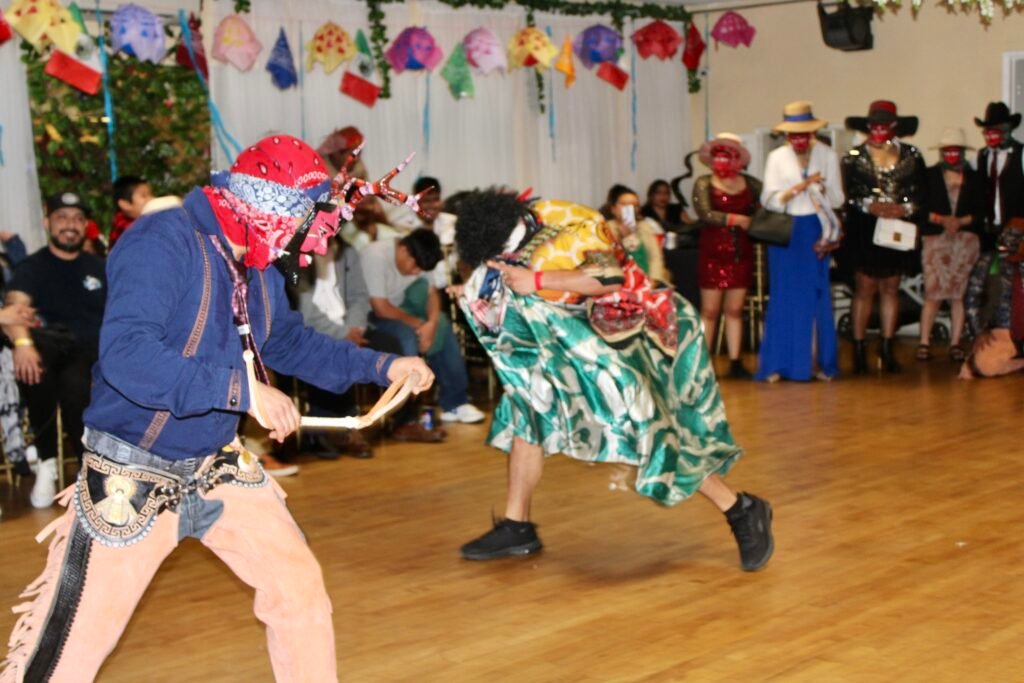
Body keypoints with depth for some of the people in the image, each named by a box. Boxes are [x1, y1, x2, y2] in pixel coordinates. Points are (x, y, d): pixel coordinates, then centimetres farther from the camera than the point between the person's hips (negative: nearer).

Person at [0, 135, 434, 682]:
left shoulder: (259, 269, 4)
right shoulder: (160, 243, -23)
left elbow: (291, 343, 22)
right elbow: (127, 355, -35)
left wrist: (381, 366, 13)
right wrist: (244, 391, -34)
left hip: (218, 468, 8)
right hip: (132, 475, -7)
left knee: (300, 586, 9)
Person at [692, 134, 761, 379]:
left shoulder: (751, 184, 6)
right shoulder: (704, 183, 0)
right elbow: (705, 214, -13)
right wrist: (736, 219, -14)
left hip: (741, 253, 2)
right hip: (713, 252, -2)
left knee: (735, 310, 7)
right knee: (710, 310, 1)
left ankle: (735, 362, 12)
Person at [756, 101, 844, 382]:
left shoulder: (828, 156, 3)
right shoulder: (776, 158, 2)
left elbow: (838, 199, 0)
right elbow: (769, 200, -7)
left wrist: (819, 187, -17)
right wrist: (801, 186, -17)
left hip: (815, 231, 0)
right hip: (785, 233, 0)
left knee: (817, 296, 2)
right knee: (784, 296, 0)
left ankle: (818, 361, 8)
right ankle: (778, 363, 2)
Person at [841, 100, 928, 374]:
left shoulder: (912, 156, 6)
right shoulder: (853, 157, 2)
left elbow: (921, 192, 2)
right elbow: (847, 194, -5)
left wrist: (905, 209, -14)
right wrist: (870, 206, -19)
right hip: (864, 231, -2)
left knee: (890, 288, 8)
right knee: (865, 289, -1)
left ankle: (887, 349, 14)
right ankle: (859, 349, 5)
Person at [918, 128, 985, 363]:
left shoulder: (973, 178, 10)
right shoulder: (929, 175, 5)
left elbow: (980, 212, 4)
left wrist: (961, 221, -12)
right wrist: (941, 219, -15)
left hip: (966, 241, 2)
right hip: (935, 240, -2)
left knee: (958, 294, 1)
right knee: (933, 293, -6)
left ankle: (955, 344, 4)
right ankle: (924, 343, -1)